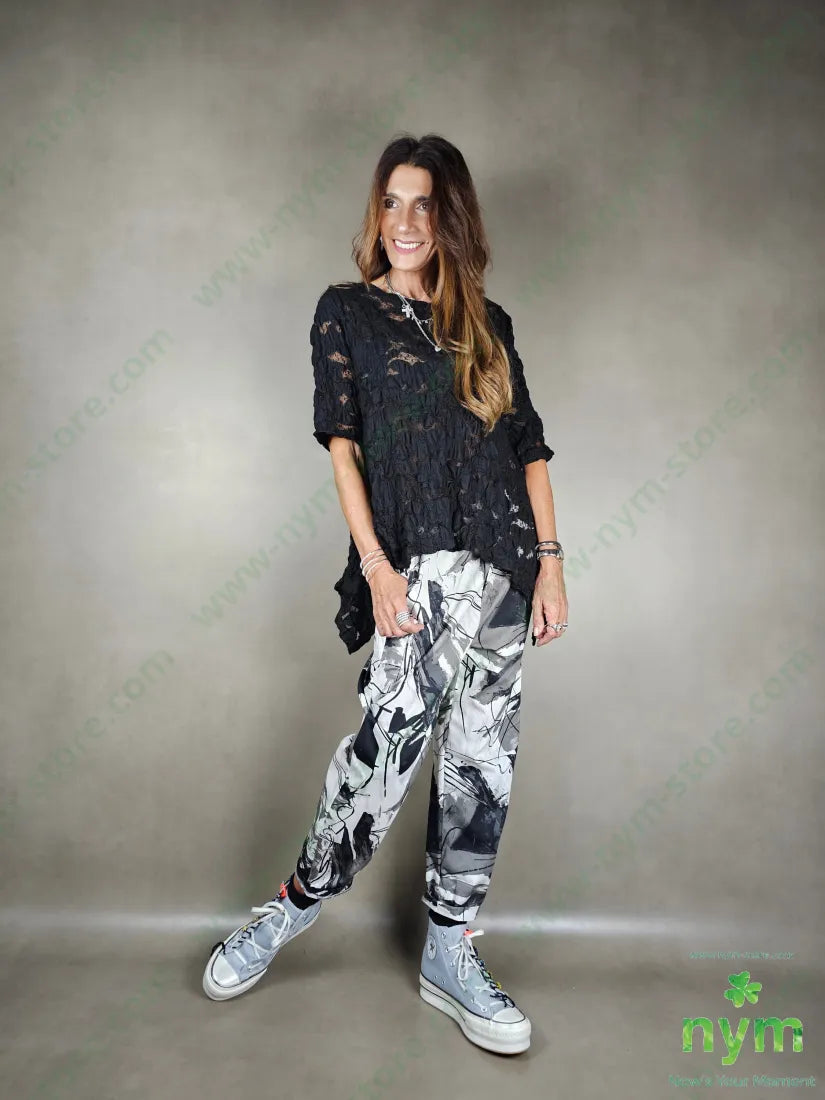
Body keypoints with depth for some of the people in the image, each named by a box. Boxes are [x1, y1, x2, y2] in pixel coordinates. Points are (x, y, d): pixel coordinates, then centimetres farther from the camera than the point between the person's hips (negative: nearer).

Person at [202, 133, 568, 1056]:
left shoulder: (488, 323, 16)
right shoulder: (347, 310, 7)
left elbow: (530, 448, 13)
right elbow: (342, 444, -2)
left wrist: (550, 561, 4)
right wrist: (376, 566, -11)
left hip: (502, 557, 4)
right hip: (416, 562, -4)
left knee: (482, 753, 5)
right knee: (394, 735, -12)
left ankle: (449, 953, 20)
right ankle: (297, 901, 14)